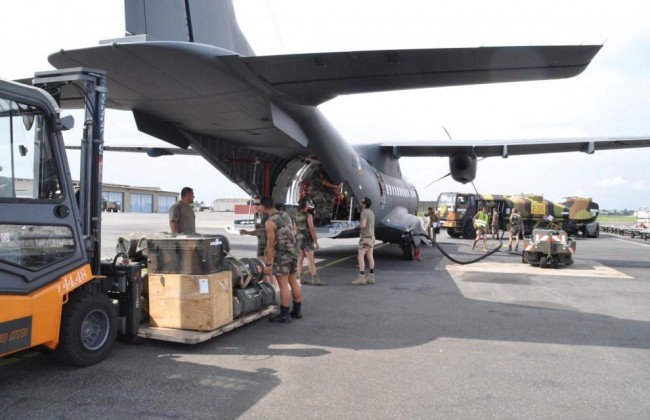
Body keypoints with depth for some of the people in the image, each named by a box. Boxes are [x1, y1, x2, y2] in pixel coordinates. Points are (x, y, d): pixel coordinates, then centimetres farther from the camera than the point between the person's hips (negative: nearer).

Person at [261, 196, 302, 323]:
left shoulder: (270, 222, -15)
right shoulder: (286, 215, 9)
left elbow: (270, 245, -16)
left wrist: (268, 264, -11)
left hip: (282, 255, -8)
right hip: (294, 251, 8)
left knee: (283, 285, -2)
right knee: (293, 282, 15)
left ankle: (284, 315, 5)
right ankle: (297, 311, 24)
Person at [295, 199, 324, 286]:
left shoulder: (296, 216, 8)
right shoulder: (308, 216, -12)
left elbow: (295, 229, 12)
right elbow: (312, 229, -17)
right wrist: (316, 241, -14)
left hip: (299, 239, 7)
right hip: (307, 240, -7)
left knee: (300, 260, 8)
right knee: (311, 261, -9)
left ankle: (301, 279, 9)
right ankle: (315, 280, -12)